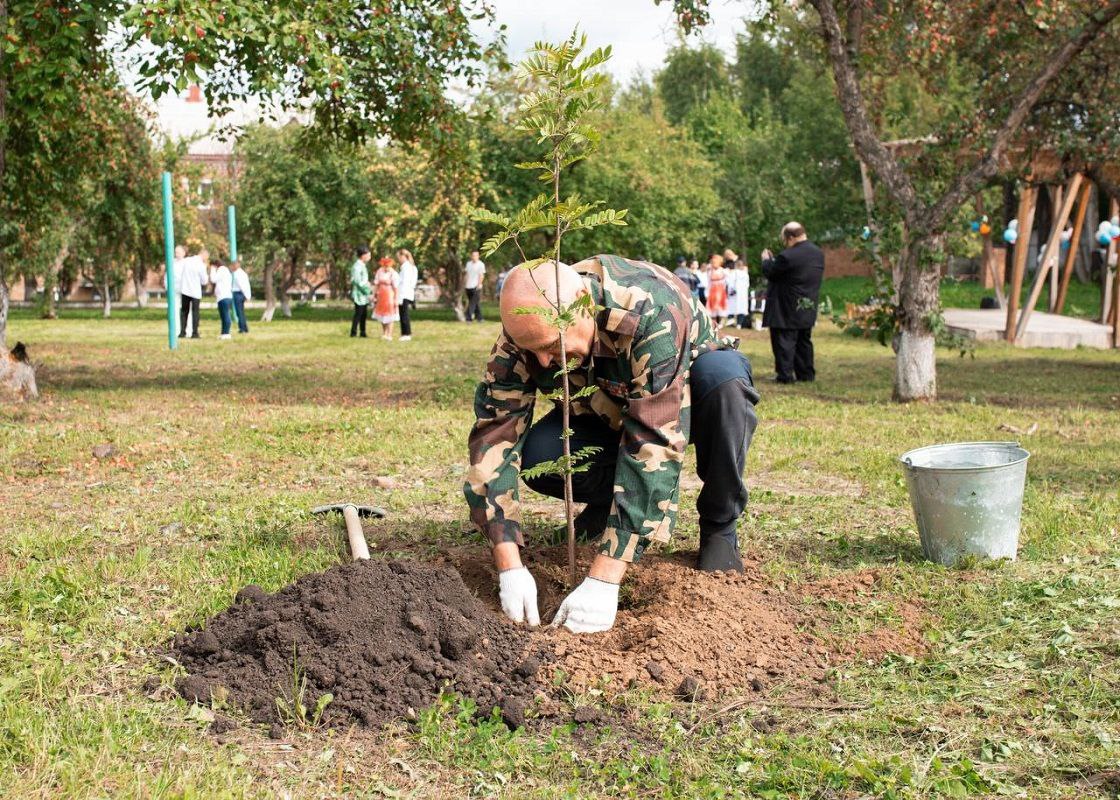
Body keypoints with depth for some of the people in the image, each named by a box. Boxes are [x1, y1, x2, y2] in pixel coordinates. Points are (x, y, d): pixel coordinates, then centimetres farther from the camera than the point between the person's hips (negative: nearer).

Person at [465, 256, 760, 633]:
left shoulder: (653, 312, -40)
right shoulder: (525, 333, -27)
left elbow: (653, 443, -45)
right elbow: (494, 436, -28)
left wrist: (603, 580, -48)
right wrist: (510, 567, -39)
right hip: (608, 413, 3)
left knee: (722, 376, -37)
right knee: (535, 456, -27)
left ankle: (719, 527, -13)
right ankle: (607, 502, 6)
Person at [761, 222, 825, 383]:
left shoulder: (788, 256, -22)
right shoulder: (818, 253, 5)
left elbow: (770, 273, -12)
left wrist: (766, 259, 7)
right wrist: (775, 260, 15)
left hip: (788, 310, -8)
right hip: (808, 308, 8)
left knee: (784, 341, 0)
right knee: (804, 341, 17)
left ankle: (785, 375, -2)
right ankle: (806, 373, 20)